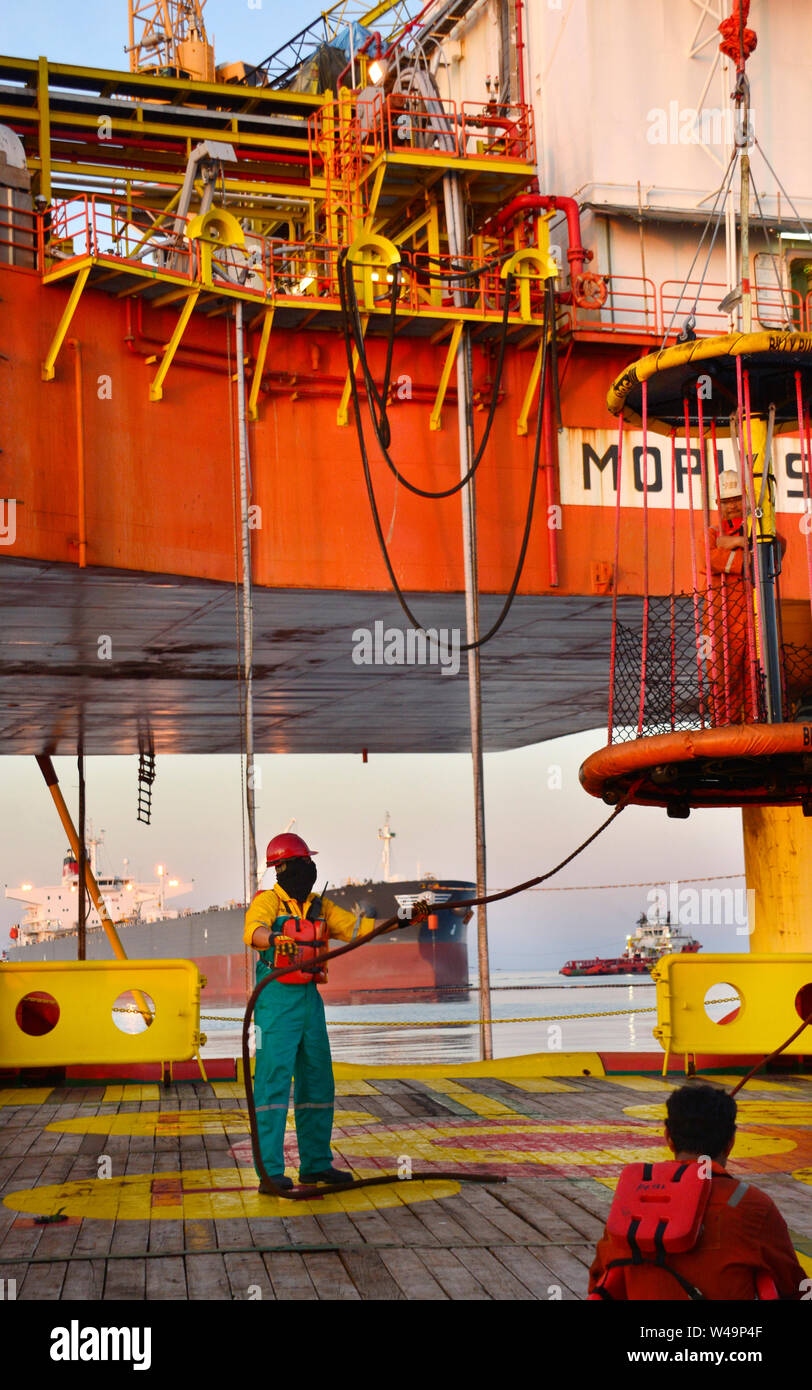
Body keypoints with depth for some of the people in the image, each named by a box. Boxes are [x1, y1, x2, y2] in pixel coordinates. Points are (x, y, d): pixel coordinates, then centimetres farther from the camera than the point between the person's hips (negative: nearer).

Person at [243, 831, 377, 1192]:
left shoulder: (319, 907, 13)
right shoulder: (268, 901, -8)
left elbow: (354, 931, 9)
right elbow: (253, 930, -29)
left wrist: (367, 918, -12)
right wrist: (275, 939, -51)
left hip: (309, 1000, 7)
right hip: (276, 1000, -7)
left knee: (318, 1082, 12)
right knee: (274, 1083, -9)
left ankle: (316, 1164, 23)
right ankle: (270, 1172, -7)